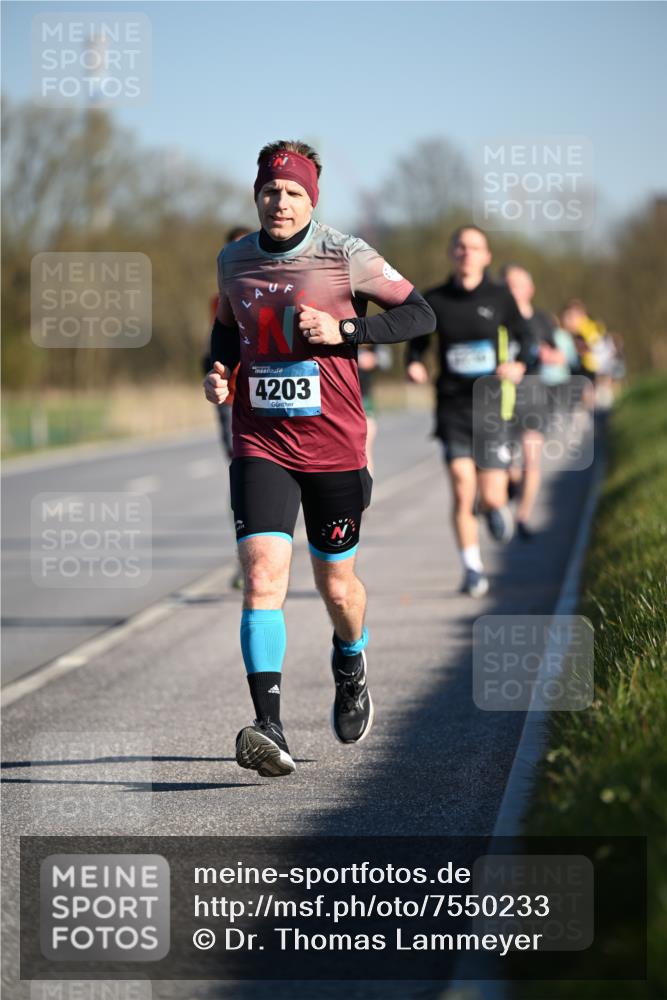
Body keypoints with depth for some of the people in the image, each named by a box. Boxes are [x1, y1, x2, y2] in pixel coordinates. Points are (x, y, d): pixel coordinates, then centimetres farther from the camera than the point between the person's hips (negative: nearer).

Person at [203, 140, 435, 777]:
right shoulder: (234, 261, 6)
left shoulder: (345, 256, -6)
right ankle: (269, 731, -23)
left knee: (336, 584, 12)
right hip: (259, 445, 1)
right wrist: (219, 369, 4)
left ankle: (350, 674, 47)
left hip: (334, 446, -1)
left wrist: (345, 329, -15)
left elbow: (419, 314, -2)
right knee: (262, 575, -17)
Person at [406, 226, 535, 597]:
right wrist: (414, 365, -6)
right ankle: (474, 571, 5)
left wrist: (520, 364, -10)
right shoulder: (434, 300, 3)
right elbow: (417, 341, 15)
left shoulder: (500, 297, 1)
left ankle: (499, 507, 34)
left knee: (492, 497, -5)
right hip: (452, 408, 1)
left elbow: (525, 336, 11)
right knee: (462, 490, -9)